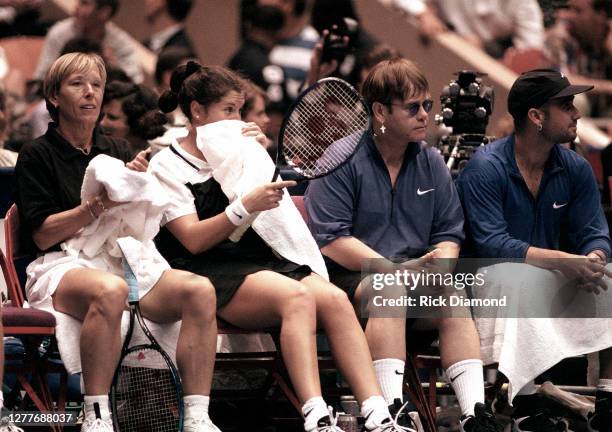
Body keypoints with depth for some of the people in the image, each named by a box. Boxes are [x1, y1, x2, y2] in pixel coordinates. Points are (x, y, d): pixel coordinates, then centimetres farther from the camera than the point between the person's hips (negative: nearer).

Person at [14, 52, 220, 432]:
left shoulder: (117, 151, 22)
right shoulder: (38, 156, 7)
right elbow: (42, 235, -3)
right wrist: (99, 205, -13)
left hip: (129, 260, 5)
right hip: (66, 265, -5)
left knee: (199, 290, -26)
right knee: (110, 290, -42)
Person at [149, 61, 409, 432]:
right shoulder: (167, 166, 5)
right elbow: (194, 240, -9)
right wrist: (245, 206, -21)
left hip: (265, 261, 6)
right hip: (210, 274, -6)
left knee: (334, 298, -25)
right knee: (297, 296, -35)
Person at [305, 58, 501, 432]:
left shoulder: (431, 162, 12)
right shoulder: (342, 161, -6)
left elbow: (449, 233, 14)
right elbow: (331, 242, -14)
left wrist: (441, 264, -12)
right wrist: (398, 269, -23)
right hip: (350, 275, -5)